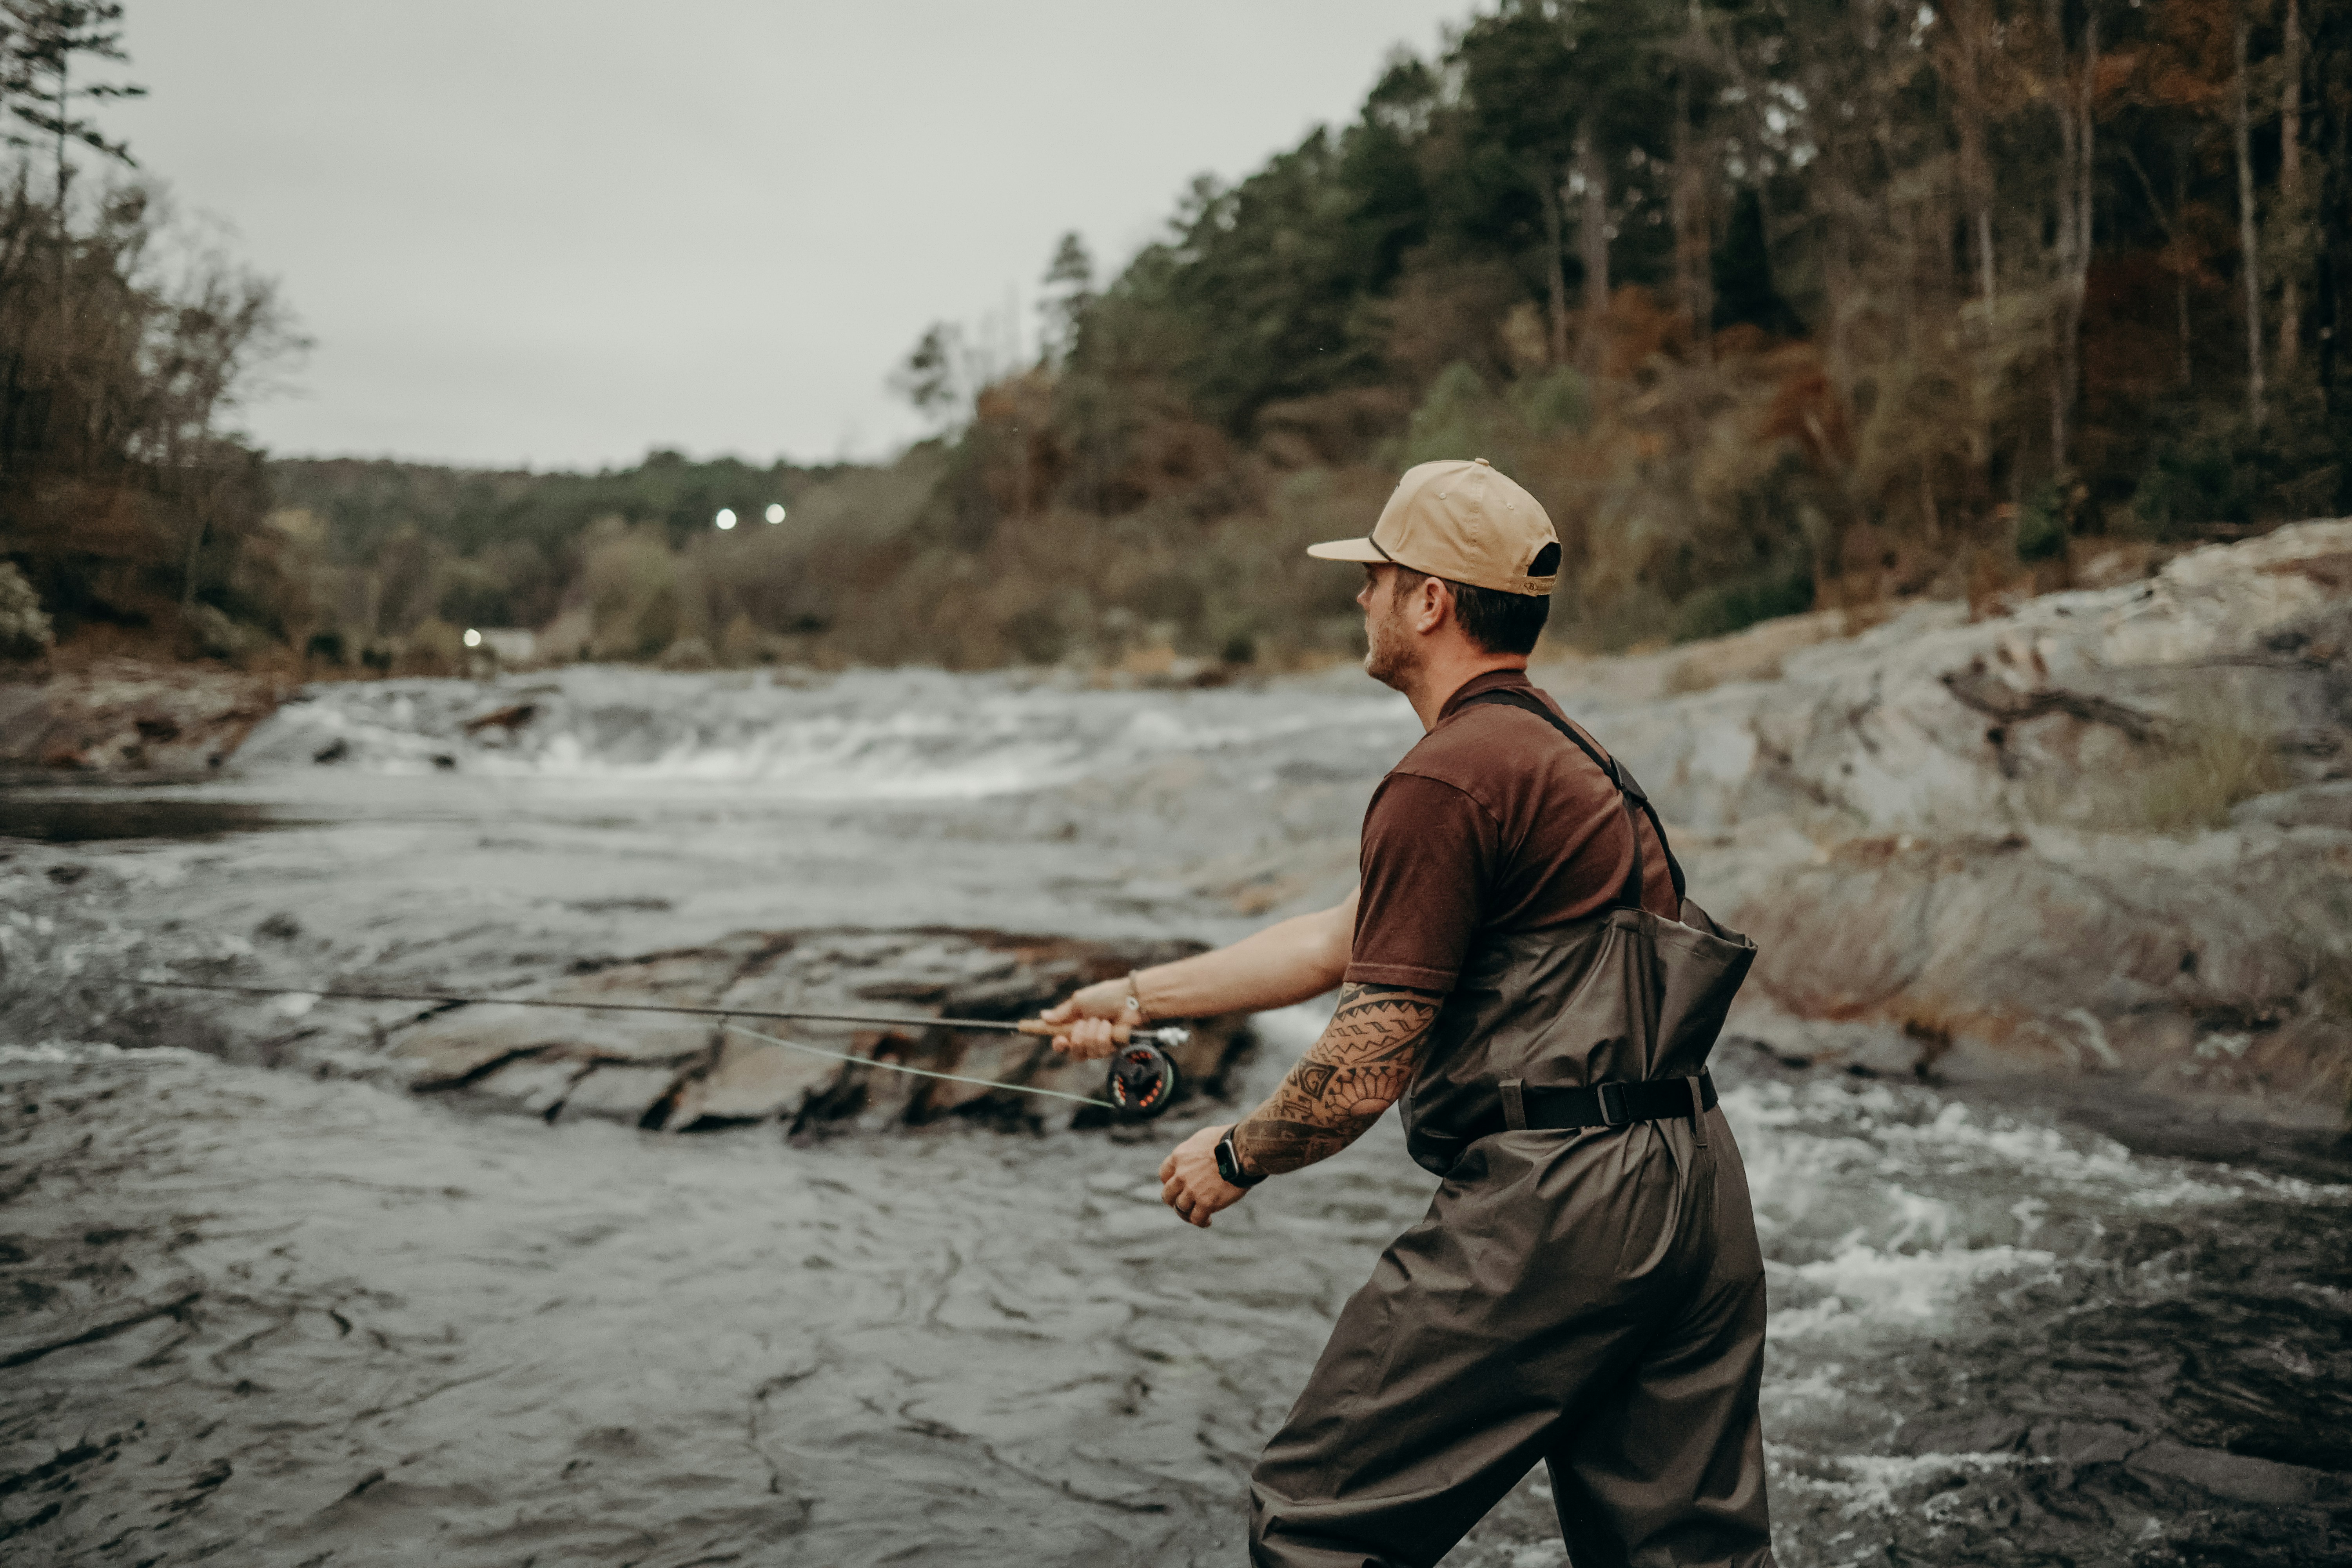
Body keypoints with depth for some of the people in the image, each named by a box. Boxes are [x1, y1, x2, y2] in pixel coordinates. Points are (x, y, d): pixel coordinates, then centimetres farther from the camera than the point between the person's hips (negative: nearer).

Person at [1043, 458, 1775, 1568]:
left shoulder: (1445, 782, -14)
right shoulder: (1556, 748, 18)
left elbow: (1369, 1068, -14)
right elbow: (1345, 939, 23)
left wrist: (1236, 1156, 5)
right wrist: (1141, 995, 27)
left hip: (1550, 1203, -10)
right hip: (1693, 1188, 10)